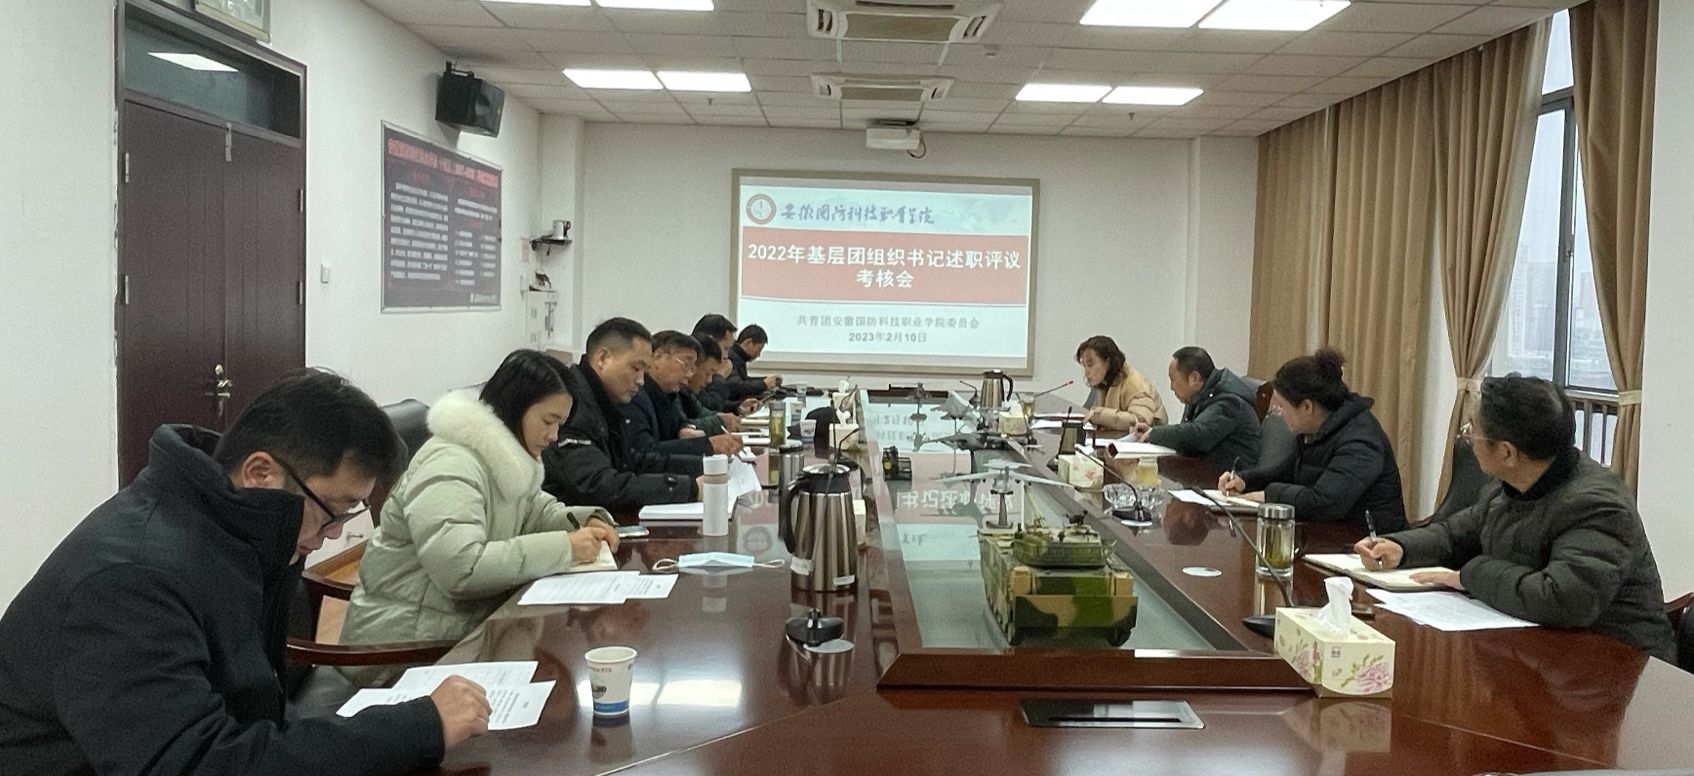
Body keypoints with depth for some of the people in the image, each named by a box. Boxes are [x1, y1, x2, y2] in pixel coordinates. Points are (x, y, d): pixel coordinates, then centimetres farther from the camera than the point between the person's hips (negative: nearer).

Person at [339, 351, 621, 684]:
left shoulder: (510, 457, 6)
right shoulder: (450, 465, -22)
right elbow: (460, 568, -33)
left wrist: (584, 521, -3)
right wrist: (563, 547, -29)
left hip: (470, 625, 8)